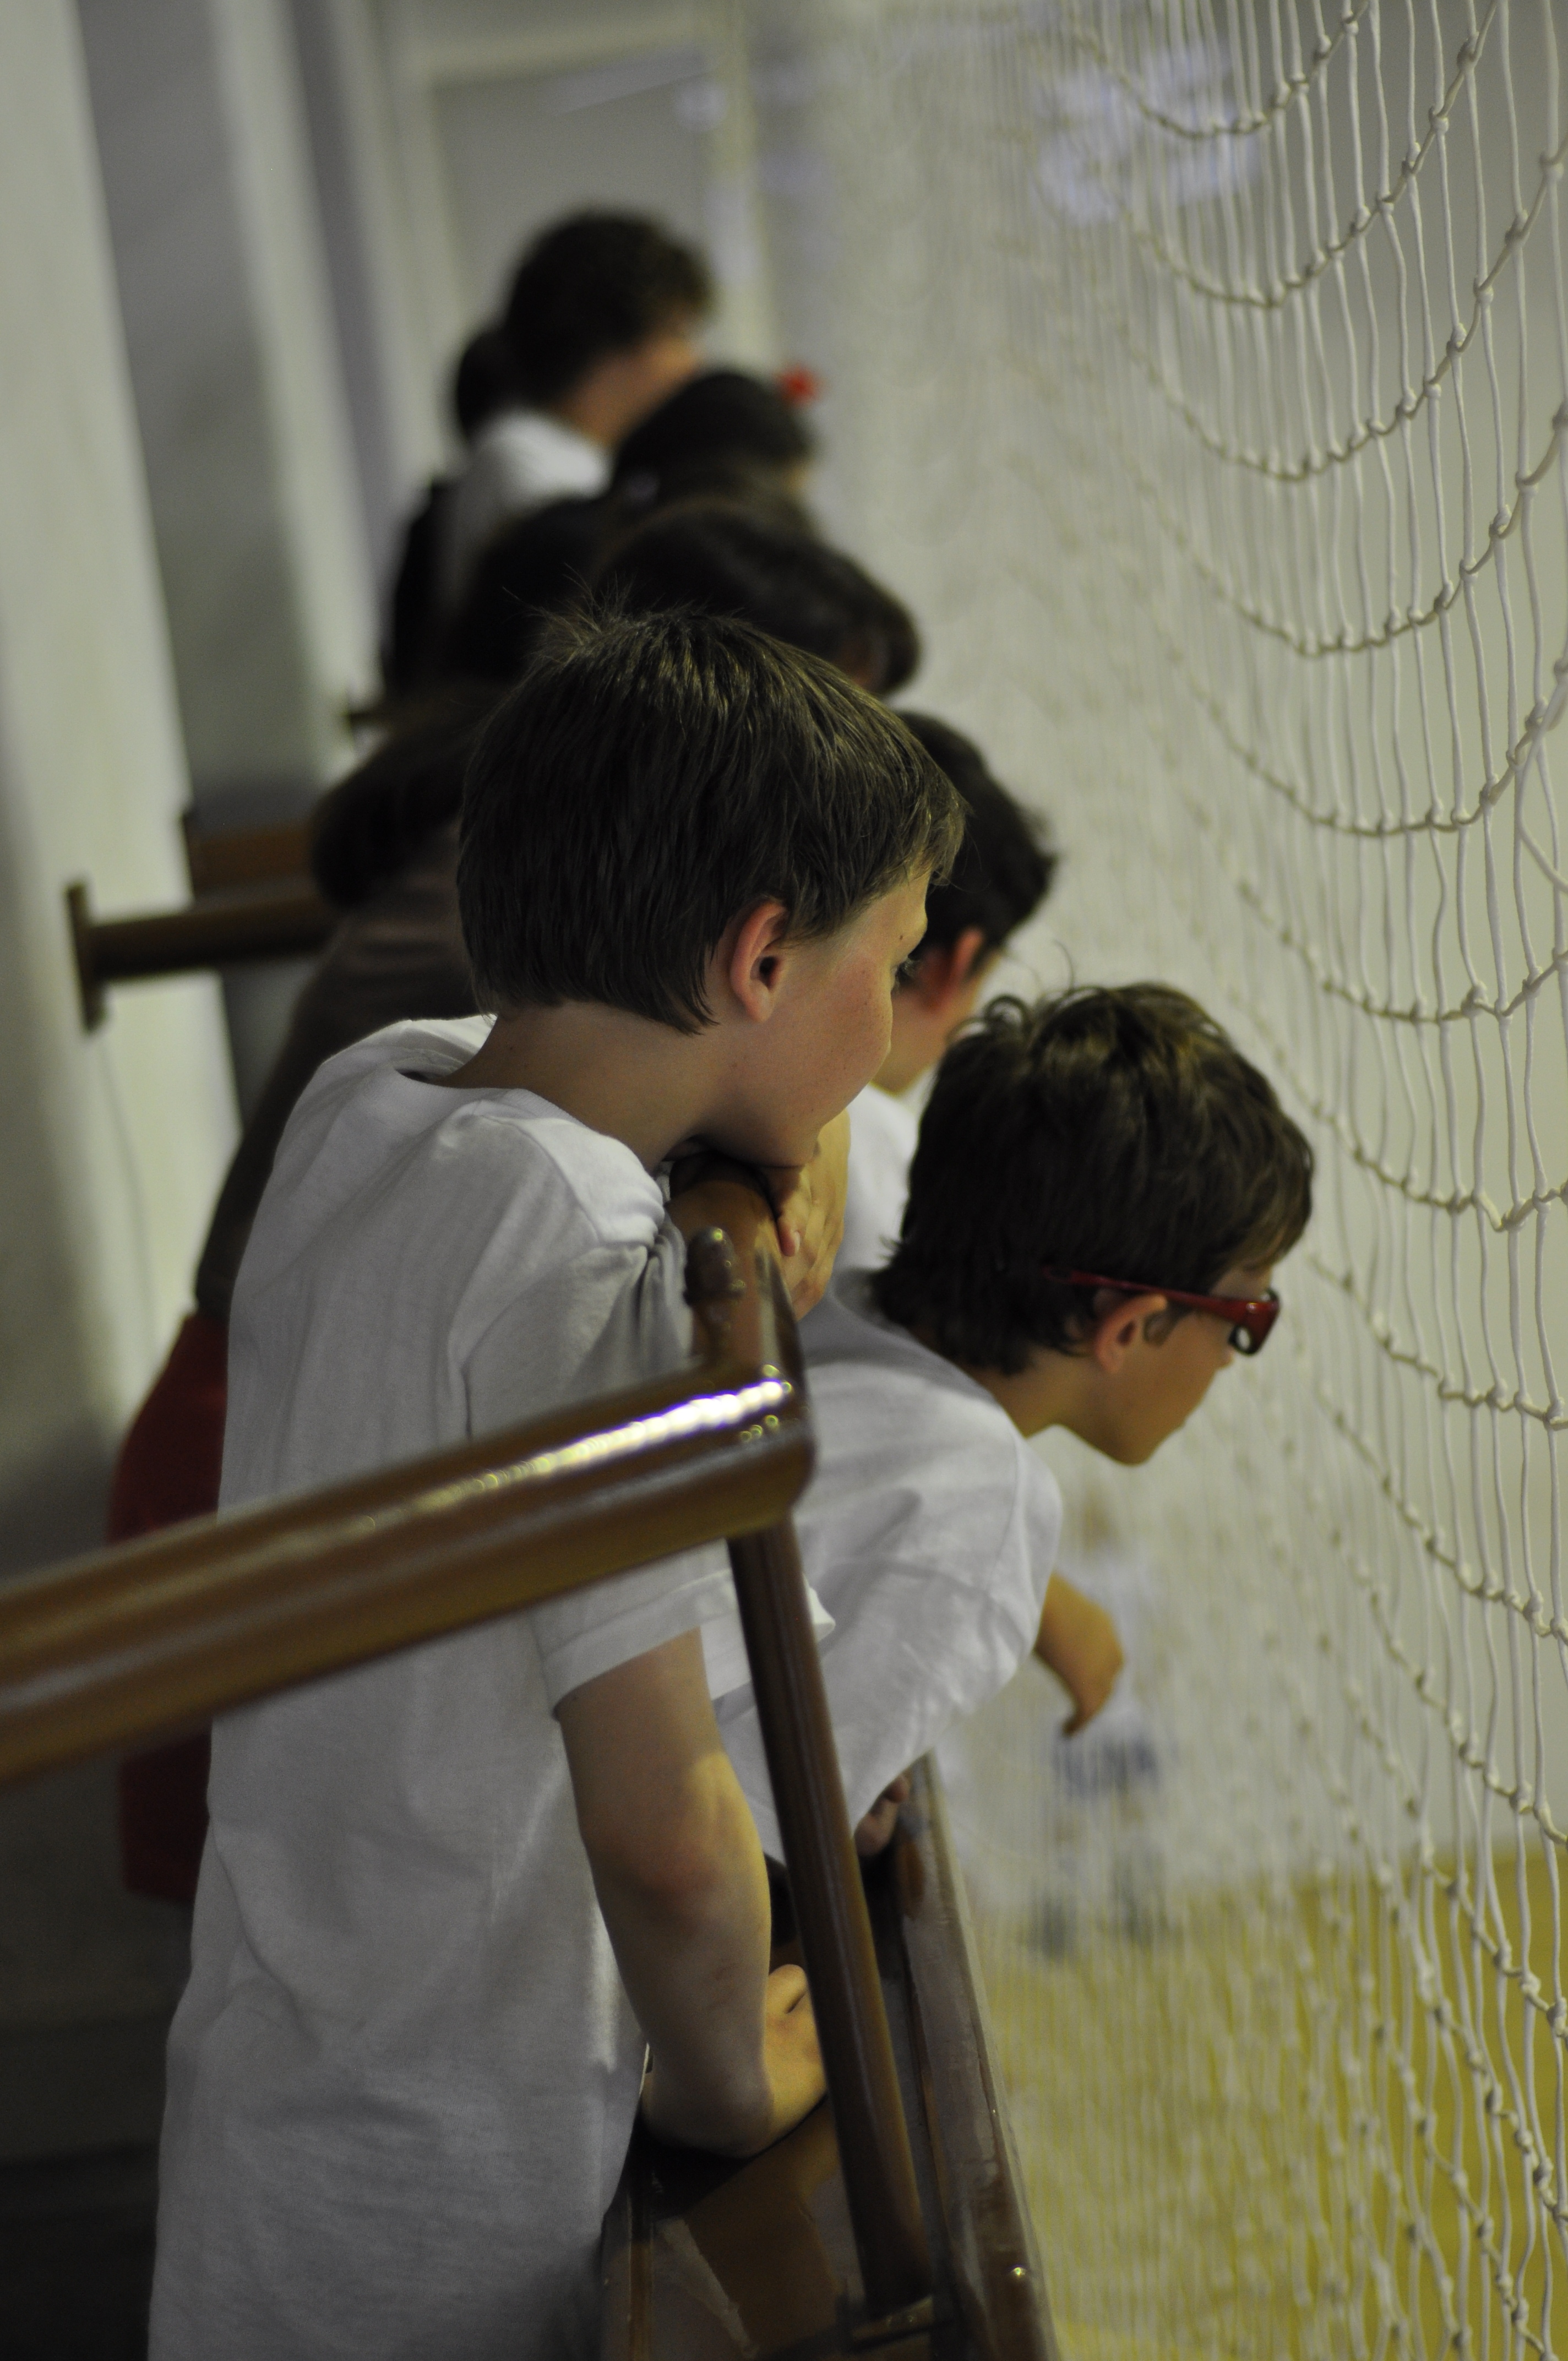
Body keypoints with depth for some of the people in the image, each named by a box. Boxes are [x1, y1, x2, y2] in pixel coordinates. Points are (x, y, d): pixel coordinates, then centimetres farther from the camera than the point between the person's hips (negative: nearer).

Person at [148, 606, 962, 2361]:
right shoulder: (580, 1262, -27)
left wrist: (788, 1167, 0)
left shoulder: (361, 1106, -1)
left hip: (274, 2070, 8)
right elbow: (663, 1831, -26)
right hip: (456, 2206, -8)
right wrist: (731, 2087, -9)